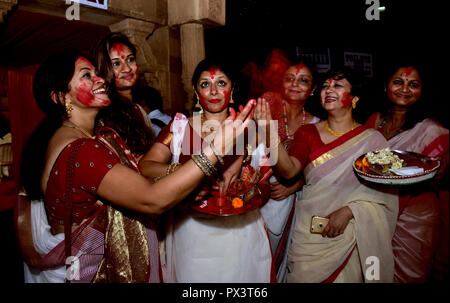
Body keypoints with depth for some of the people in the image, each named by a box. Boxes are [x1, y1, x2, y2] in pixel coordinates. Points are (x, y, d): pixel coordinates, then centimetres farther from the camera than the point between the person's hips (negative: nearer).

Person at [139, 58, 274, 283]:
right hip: (192, 234, -1)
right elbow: (144, 166, -13)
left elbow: (265, 187, 0)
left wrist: (246, 191, -20)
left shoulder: (250, 131, 2)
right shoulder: (180, 127, -1)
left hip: (241, 232, 1)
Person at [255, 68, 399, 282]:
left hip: (352, 231, -1)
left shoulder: (372, 139, -1)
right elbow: (289, 170, -13)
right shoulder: (308, 132, 3)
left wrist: (347, 211, -18)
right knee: (304, 275, 4)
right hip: (309, 231, 1)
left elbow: (386, 190, -5)